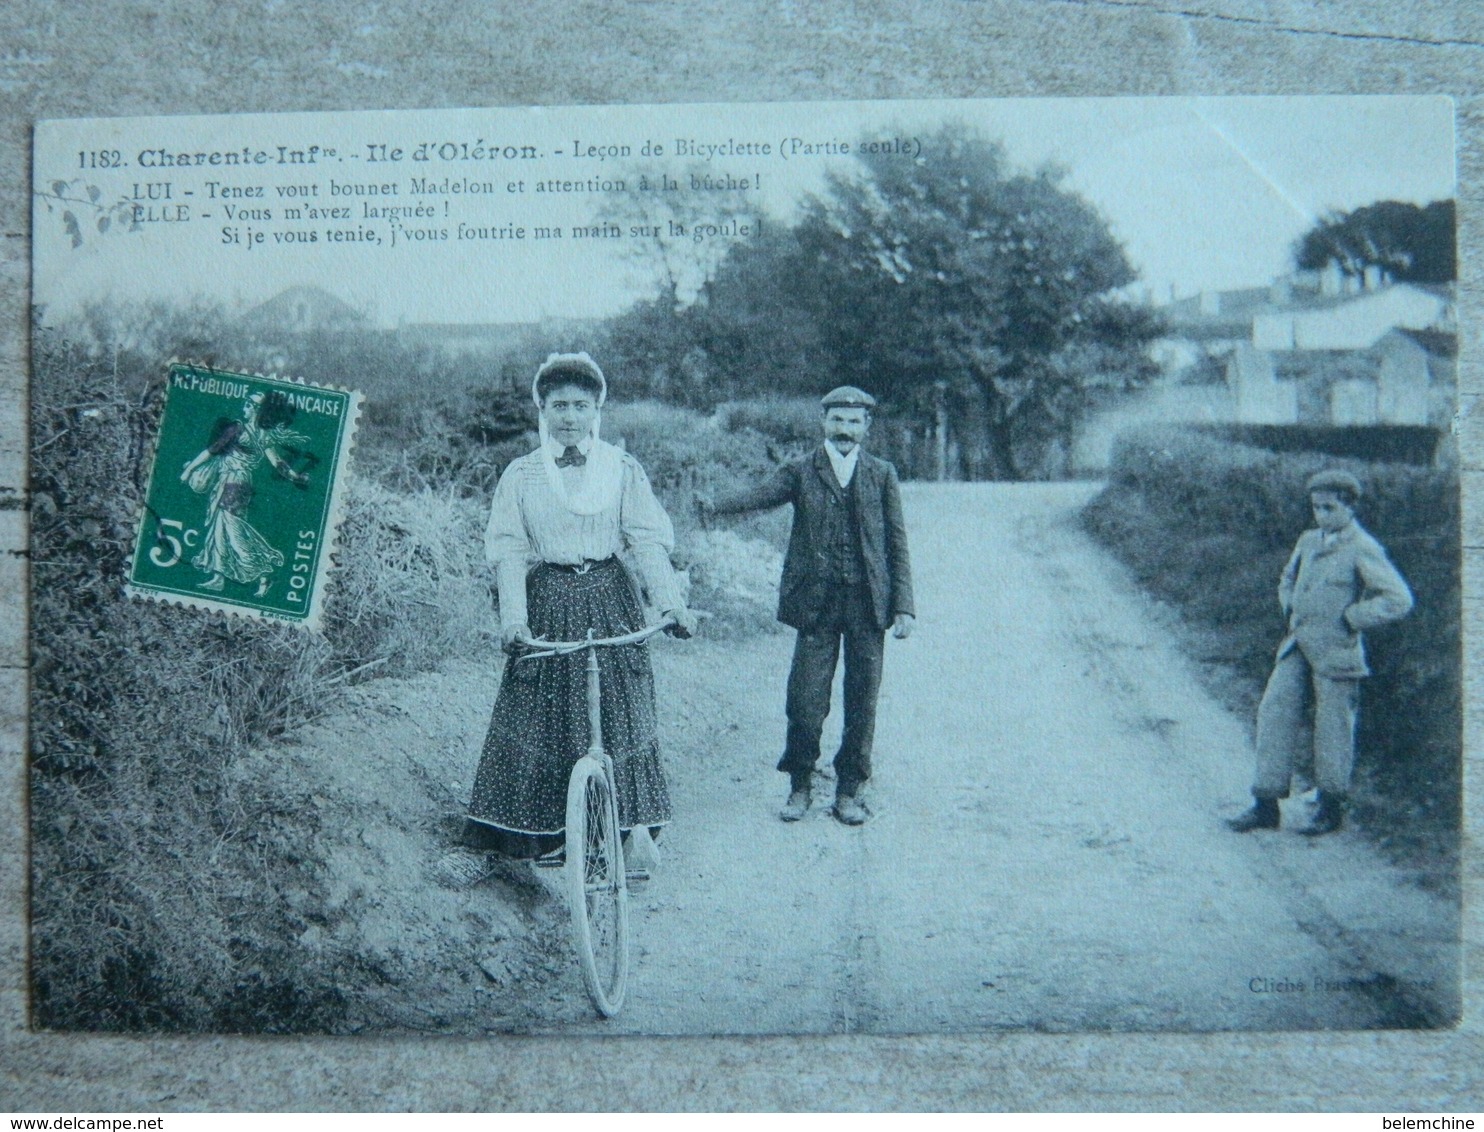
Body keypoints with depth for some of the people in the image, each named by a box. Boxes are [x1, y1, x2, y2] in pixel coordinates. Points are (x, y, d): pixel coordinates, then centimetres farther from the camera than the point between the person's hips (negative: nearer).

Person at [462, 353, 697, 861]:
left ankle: (634, 828, 9)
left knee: (621, 715, 0)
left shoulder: (622, 469, 3)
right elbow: (508, 551, -3)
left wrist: (670, 602, -17)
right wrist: (513, 618, -17)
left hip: (610, 598, 0)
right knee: (537, 717, 0)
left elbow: (648, 541, -3)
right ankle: (538, 830, 12)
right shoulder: (520, 474, 4)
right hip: (547, 600, 1)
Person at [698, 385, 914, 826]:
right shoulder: (801, 472, 5)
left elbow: (897, 544, 8)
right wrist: (717, 506, -35)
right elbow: (760, 495, -14)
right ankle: (800, 787, 17)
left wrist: (903, 606, 2)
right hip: (816, 603, -1)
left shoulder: (882, 475, 9)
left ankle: (849, 791, 17)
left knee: (862, 700, 4)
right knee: (805, 699, 0)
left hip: (868, 604, 1)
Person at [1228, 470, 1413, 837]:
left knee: (1333, 728, 3)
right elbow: (1287, 581, 30)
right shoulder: (1309, 541, 11)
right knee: (1274, 713, 2)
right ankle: (1266, 804, 7)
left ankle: (1331, 809, 18)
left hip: (1335, 651, -7)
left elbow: (1399, 600, -16)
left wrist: (1349, 618, -14)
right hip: (1297, 647, 7)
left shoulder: (1363, 550, -11)